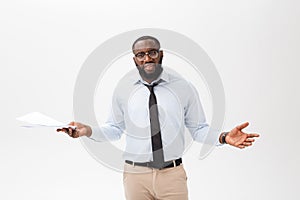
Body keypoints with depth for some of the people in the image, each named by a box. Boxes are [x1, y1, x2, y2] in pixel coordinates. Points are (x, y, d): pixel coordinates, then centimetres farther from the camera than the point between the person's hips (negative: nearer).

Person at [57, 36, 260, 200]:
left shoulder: (183, 87, -3)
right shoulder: (123, 89, 0)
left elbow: (199, 129, 2)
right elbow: (115, 129, 8)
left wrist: (223, 137, -15)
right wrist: (89, 131, -7)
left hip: (173, 173, 0)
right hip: (136, 174, 1)